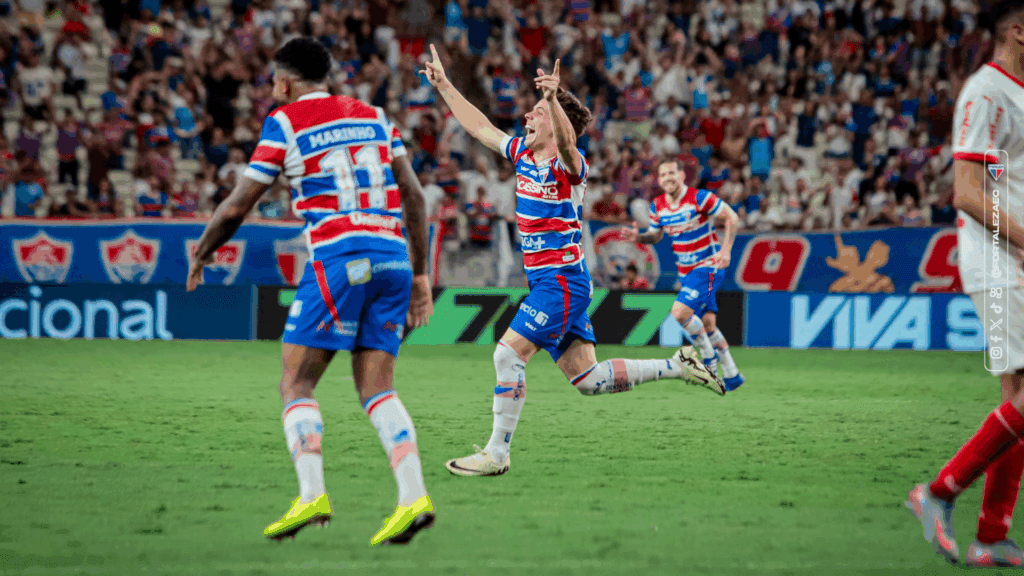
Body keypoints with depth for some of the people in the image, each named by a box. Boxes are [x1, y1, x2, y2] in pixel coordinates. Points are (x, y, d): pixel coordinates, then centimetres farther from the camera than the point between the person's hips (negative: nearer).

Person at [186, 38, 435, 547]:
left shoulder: (285, 122, 5)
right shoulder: (373, 116, 20)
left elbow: (237, 207, 5)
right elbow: (413, 195, 15)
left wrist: (200, 256, 22)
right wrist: (420, 275, 18)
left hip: (338, 256, -5)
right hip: (392, 256, 5)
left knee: (296, 385, 1)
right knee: (376, 388, 6)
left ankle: (312, 495, -18)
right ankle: (413, 496, -11)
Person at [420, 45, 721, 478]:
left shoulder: (568, 165, -13)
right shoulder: (523, 153, 11)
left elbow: (566, 140, -37)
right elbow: (479, 126, 22)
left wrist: (554, 99, -55)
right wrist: (444, 85, 22)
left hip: (563, 281, -9)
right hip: (544, 282, 9)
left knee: (508, 354, -14)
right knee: (588, 380, 7)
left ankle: (496, 454, -7)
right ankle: (678, 366, 17)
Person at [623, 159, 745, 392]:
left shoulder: (699, 198, -16)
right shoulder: (658, 206, 2)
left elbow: (731, 216, -11)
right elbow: (655, 235, 15)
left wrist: (726, 249, -18)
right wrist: (638, 237, -7)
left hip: (708, 266, -7)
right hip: (686, 271, 7)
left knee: (680, 312, -21)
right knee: (707, 324, 8)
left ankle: (709, 355, -1)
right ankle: (732, 375, 19)